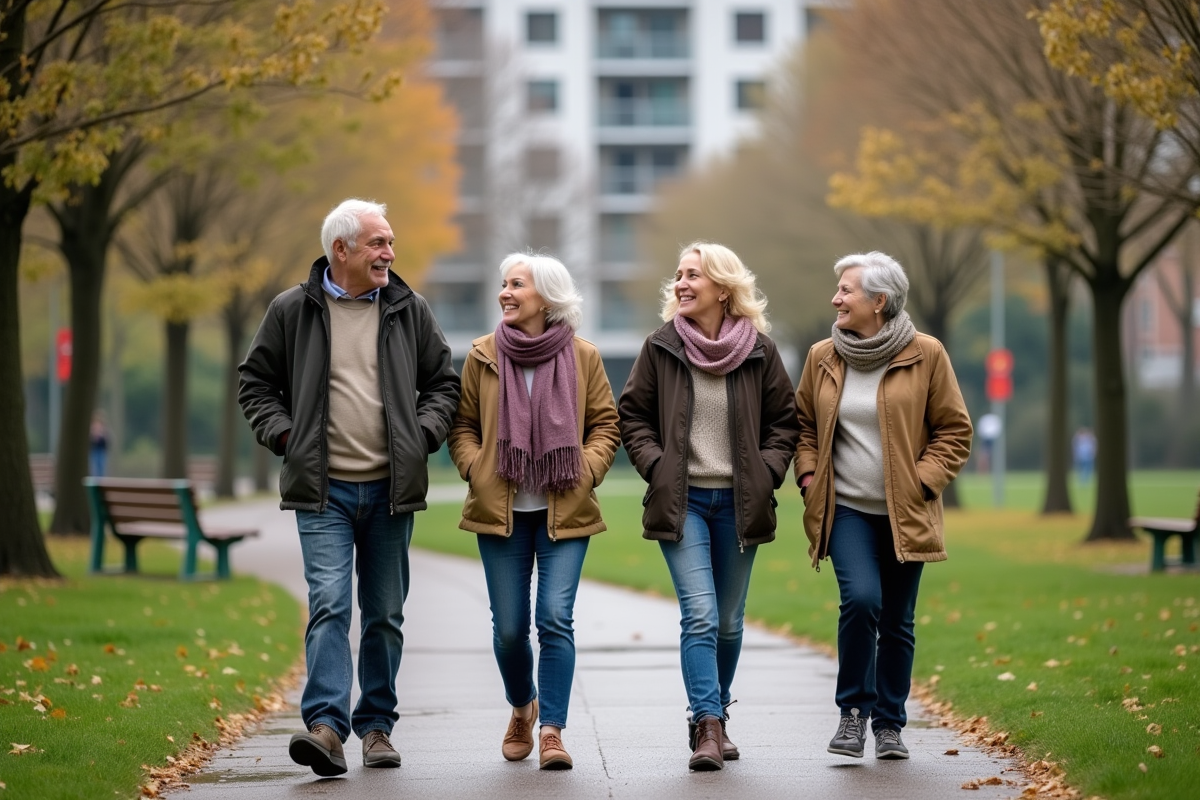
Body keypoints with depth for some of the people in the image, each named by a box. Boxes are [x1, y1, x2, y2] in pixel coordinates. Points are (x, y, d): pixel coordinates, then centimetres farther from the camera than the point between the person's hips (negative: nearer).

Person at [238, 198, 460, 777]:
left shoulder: (410, 311, 7)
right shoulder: (293, 311, 1)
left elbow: (444, 383, 15)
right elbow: (255, 382, 9)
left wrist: (422, 433, -1)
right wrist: (282, 433, -5)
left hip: (390, 490, 3)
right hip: (323, 490, -3)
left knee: (385, 615, 9)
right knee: (329, 604, -16)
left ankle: (376, 726, 20)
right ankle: (326, 725, -22)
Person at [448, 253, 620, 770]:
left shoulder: (582, 357, 2)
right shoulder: (483, 356, 4)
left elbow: (606, 425, 7)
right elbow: (463, 426, 9)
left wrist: (586, 470, -9)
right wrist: (476, 470, -7)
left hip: (565, 511, -1)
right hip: (501, 512, 1)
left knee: (555, 619, -12)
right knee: (509, 627, 5)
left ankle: (552, 730, -7)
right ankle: (522, 706, 33)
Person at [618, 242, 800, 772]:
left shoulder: (759, 350, 1)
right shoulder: (662, 347, 0)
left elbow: (784, 420, 9)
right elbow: (632, 415, 7)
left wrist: (768, 470, -3)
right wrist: (655, 466, -6)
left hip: (738, 503, 2)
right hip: (682, 502, -2)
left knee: (728, 621, 10)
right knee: (700, 615, -14)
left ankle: (715, 719, 26)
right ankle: (706, 727, -16)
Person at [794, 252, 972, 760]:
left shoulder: (925, 355, -3)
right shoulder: (823, 358, 5)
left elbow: (954, 431, 2)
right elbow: (803, 424, 18)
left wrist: (922, 482, -9)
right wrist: (808, 477, 2)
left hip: (904, 514, 0)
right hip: (846, 509, 0)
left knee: (897, 621, 6)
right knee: (861, 599, -20)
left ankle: (889, 723, 21)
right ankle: (853, 709, -3)